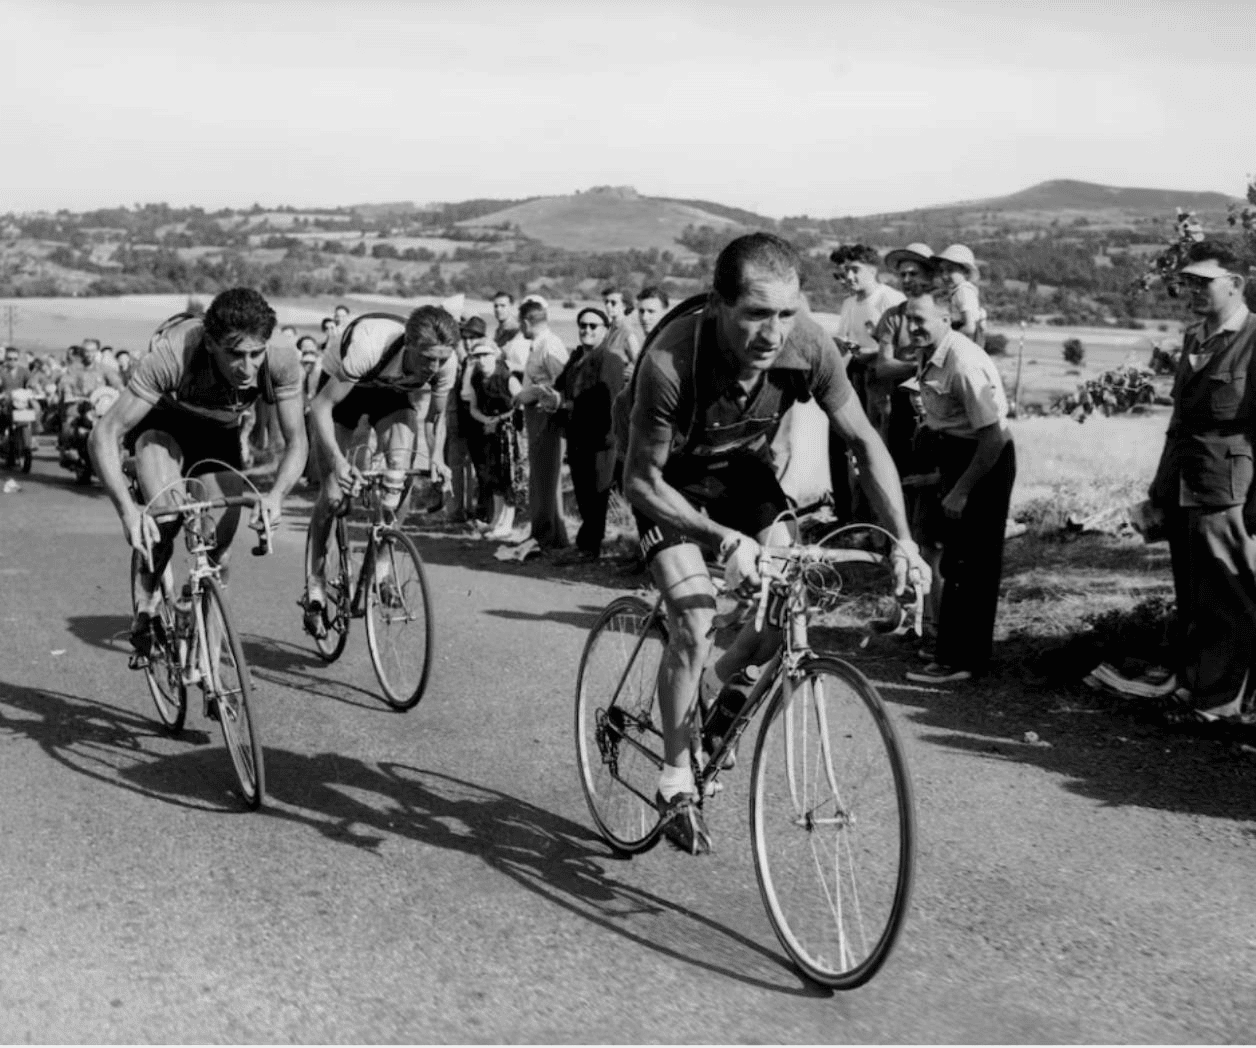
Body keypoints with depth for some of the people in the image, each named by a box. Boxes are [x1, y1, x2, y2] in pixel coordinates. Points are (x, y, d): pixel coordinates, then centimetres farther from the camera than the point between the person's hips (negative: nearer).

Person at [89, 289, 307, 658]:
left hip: (217, 432, 3)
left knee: (219, 549, -6)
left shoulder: (281, 361, -33)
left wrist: (276, 494, -42)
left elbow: (296, 441, -22)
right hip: (160, 423, -3)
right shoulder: (172, 354, -41)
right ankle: (147, 600, -5)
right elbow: (105, 434, -36)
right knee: (165, 511, -31)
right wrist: (127, 509, -49)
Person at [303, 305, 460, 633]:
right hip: (342, 385, -3)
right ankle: (314, 589, 5)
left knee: (399, 476, -23)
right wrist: (337, 460, -47)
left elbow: (433, 416, -7)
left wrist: (435, 456, -19)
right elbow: (320, 407, -37)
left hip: (394, 392, 3)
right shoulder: (369, 347, -44)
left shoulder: (446, 363, -30)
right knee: (332, 492, -6)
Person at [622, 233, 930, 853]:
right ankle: (676, 783, 0)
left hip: (741, 467, 4)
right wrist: (725, 539, -41)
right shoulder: (670, 362, -38)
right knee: (694, 624, -18)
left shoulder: (808, 347, -28)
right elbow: (641, 481, -29)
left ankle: (723, 686, 21)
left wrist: (902, 539, -21)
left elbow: (864, 442, -13)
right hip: (670, 480, -4)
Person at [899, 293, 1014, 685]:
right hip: (956, 457, 9)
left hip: (984, 462, -9)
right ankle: (955, 648, 31)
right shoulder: (926, 355, 2)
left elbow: (994, 436, -26)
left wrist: (961, 490, -22)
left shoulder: (964, 363, -26)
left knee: (967, 564, -3)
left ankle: (959, 660, 5)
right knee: (955, 558, 18)